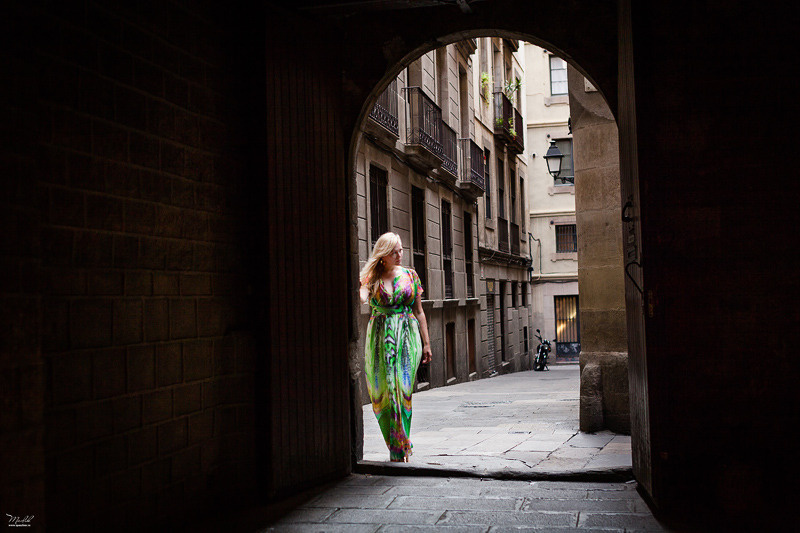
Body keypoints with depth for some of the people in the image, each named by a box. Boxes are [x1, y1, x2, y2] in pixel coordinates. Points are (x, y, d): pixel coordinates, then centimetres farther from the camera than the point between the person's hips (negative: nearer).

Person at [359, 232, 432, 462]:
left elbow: (419, 312, 12)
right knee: (381, 391, -1)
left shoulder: (410, 275, 9)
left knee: (402, 389, -8)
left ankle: (399, 448, -1)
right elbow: (362, 298, -15)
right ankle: (398, 445, 14)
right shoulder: (372, 278, 6)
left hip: (407, 337, 0)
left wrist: (426, 343, 10)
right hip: (380, 338, 0)